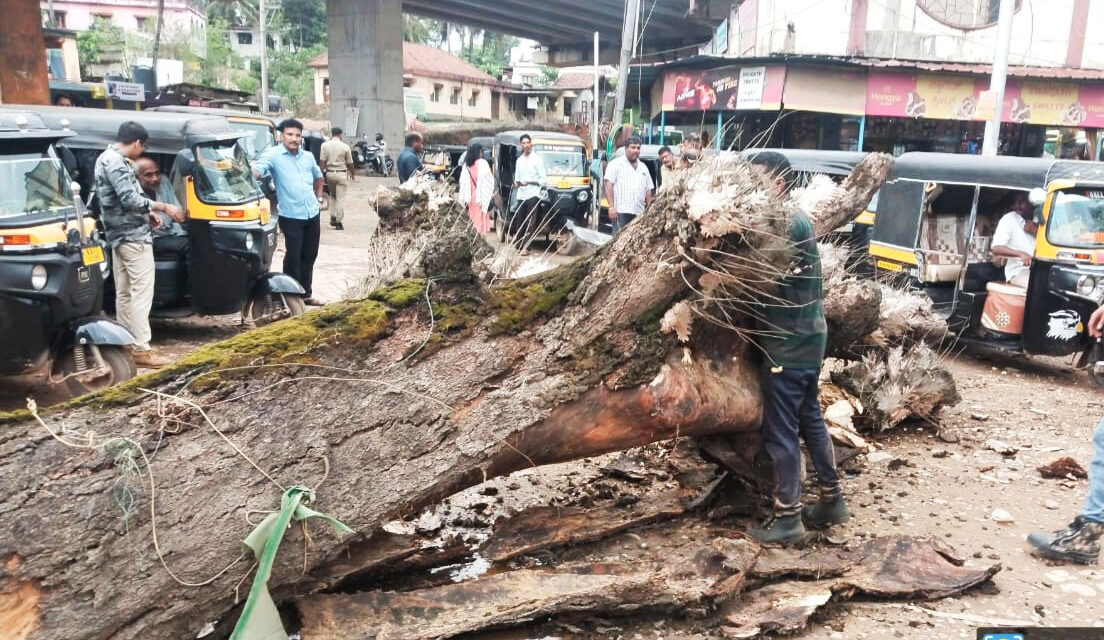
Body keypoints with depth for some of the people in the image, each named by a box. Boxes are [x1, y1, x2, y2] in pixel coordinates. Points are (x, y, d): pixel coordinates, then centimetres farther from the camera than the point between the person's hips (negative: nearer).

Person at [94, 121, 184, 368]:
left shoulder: (107, 158, 17)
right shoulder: (116, 162, -16)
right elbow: (131, 200, -23)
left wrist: (147, 213, 14)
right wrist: (163, 207, -13)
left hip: (119, 234, 11)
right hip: (133, 235, -11)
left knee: (124, 293, 14)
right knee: (142, 292, -9)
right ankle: (141, 349, -9)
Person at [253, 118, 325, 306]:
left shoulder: (308, 157, 11)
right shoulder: (273, 155, -7)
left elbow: (318, 176, 28)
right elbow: (255, 171, -21)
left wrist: (318, 197, 18)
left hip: (312, 214, 6)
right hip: (291, 216, -6)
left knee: (309, 255, 14)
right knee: (293, 256, -4)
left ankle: (306, 292, 27)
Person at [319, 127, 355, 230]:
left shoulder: (325, 145, 0)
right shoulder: (345, 147, -5)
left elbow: (323, 161, -4)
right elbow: (349, 163, 2)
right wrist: (353, 173, 18)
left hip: (330, 173, 3)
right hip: (341, 174, -3)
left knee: (332, 196, 21)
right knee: (340, 198, 0)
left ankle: (332, 217, 14)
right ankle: (338, 222, -1)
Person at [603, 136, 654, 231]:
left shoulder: (643, 167, 23)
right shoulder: (616, 164, 4)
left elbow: (648, 190, 22)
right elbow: (608, 185, -6)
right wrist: (611, 207, -15)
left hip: (639, 213, 6)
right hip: (621, 211, -6)